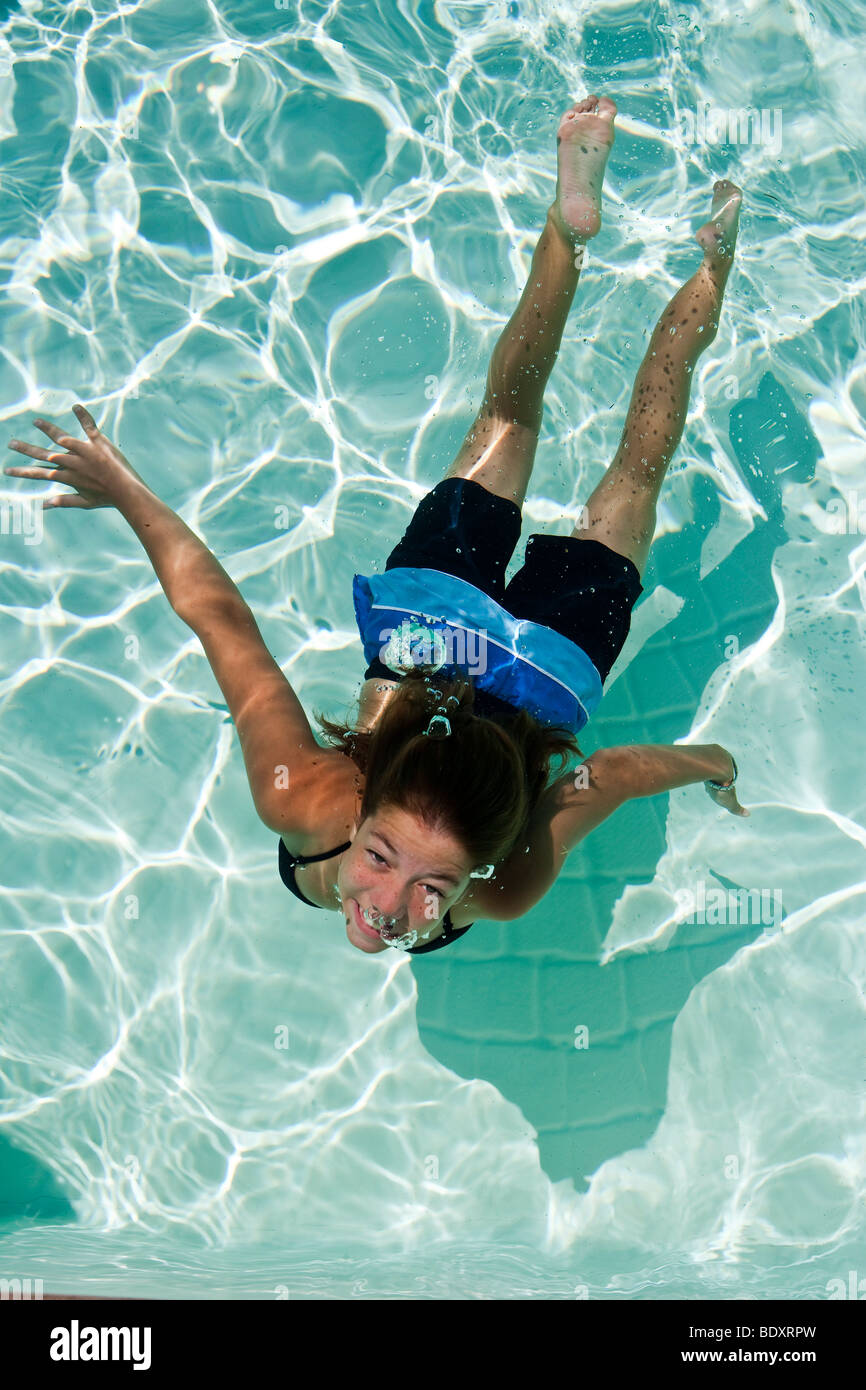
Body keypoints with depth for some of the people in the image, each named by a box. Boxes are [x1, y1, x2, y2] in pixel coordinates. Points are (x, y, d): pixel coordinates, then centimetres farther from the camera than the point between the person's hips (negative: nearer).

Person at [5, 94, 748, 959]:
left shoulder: (509, 888, -42)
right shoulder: (295, 798, -41)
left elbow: (624, 770, -28)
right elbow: (217, 612, -34)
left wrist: (715, 766, -8)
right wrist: (128, 492, -24)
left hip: (545, 660, 0)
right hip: (421, 637, 0)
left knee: (630, 482, 26)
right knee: (505, 420, 27)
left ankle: (708, 269, 43)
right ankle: (571, 221, 37)